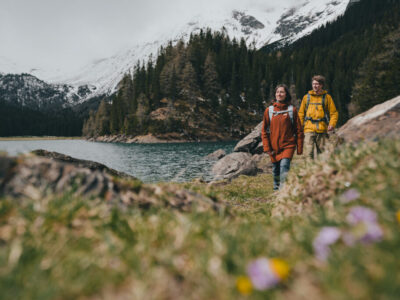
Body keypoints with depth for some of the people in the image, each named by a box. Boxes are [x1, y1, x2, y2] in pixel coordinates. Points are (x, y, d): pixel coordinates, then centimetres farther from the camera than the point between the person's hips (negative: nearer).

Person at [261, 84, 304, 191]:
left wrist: (299, 148, 1)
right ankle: (276, 188, 28)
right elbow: (264, 131, 7)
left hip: (288, 145, -2)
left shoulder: (292, 110, 0)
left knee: (284, 165, -20)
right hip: (274, 147, 3)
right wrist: (267, 148, 0)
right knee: (276, 169, 10)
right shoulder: (269, 110, 5)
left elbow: (299, 130, 3)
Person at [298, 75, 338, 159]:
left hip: (322, 129, 0)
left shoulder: (327, 97, 8)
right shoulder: (306, 97, 12)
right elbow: (301, 113, 15)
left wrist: (332, 124, -9)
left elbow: (334, 113, 8)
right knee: (308, 153, -13)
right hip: (309, 128, 0)